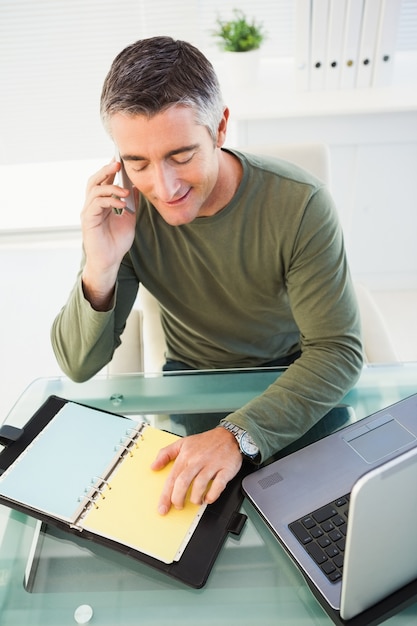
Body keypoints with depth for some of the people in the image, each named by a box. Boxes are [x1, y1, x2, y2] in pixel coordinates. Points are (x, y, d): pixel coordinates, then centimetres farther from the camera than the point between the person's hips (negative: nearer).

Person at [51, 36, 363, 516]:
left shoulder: (300, 205, -24)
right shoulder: (122, 210, -18)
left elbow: (337, 349, -23)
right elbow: (78, 366, -15)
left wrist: (240, 434, -38)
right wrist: (100, 269, -35)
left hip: (290, 378, 0)